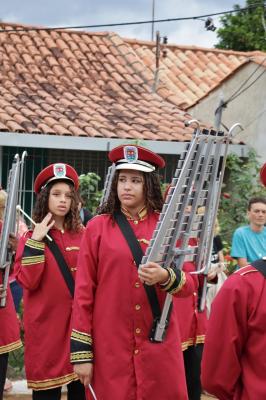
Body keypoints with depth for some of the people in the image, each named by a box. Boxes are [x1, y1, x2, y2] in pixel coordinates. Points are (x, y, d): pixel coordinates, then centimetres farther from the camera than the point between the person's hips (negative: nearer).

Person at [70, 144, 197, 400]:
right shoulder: (97, 227, -1)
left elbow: (188, 285, 1)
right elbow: (84, 291, -1)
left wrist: (165, 277, -22)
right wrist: (81, 351, -4)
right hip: (110, 346, -1)